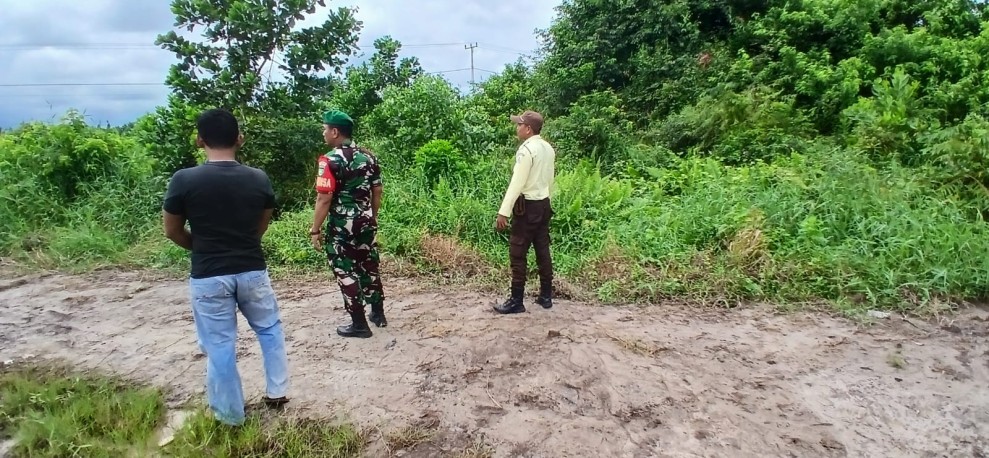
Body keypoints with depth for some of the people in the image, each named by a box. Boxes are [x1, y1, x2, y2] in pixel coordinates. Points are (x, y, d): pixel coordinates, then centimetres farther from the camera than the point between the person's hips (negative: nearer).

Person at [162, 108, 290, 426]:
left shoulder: (184, 180, -12)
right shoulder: (259, 179, -5)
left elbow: (172, 232, 1)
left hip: (208, 277, -2)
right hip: (252, 270, 2)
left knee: (219, 346, 11)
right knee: (270, 329, 23)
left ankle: (230, 415, 24)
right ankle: (277, 393, 30)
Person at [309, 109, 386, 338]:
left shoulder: (330, 160, -16)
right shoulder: (369, 156, 5)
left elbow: (324, 199, -19)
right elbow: (377, 192, 10)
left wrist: (315, 230, -11)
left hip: (342, 226, -7)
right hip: (366, 222, 7)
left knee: (346, 272, 4)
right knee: (369, 267, 17)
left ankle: (359, 324, 10)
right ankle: (378, 314, 28)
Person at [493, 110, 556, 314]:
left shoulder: (526, 150, -17)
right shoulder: (548, 148, 8)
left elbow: (516, 184, -20)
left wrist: (503, 212, -19)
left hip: (528, 206, -9)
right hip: (544, 204, 9)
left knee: (517, 254, -1)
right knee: (543, 251, 13)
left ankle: (516, 301, 4)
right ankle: (546, 296, 20)